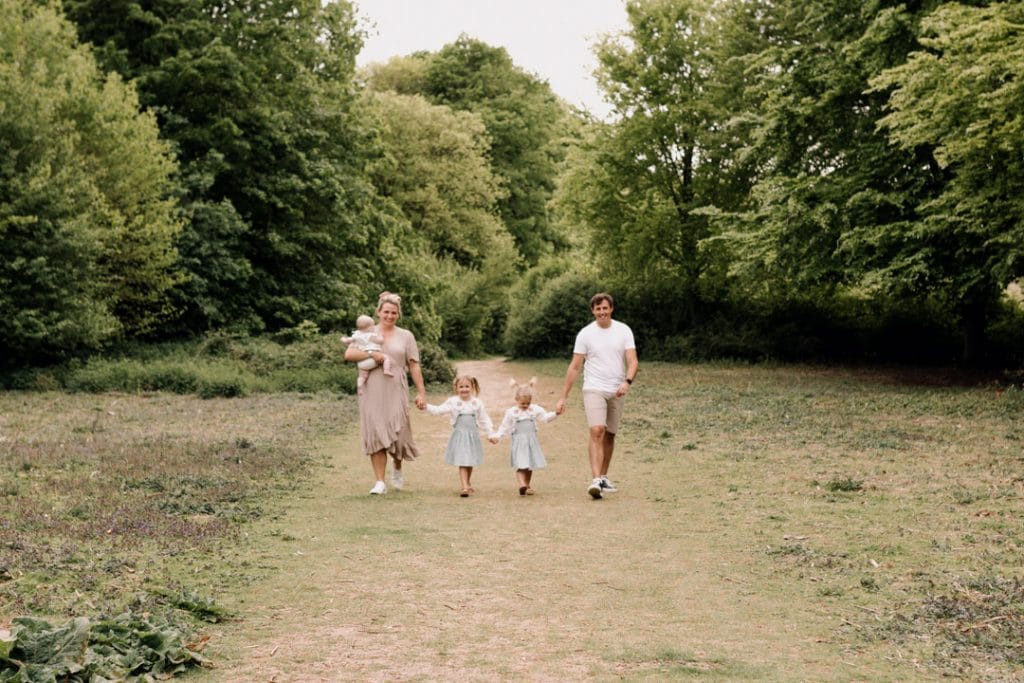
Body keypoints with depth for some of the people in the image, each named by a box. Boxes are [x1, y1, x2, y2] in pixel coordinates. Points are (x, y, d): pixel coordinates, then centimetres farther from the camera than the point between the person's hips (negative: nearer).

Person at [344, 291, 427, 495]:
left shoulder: (406, 336, 11)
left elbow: (414, 366, 7)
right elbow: (348, 354, -4)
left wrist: (421, 392, 2)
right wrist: (372, 354, -15)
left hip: (396, 392, 0)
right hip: (372, 392, 0)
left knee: (397, 433, -4)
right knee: (375, 435, -3)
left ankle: (397, 469, 27)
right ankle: (380, 482, 2)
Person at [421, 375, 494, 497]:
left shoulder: (477, 402, 4)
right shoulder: (453, 402, -2)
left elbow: (484, 420, 11)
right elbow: (439, 410, -11)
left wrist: (490, 433, 7)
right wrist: (426, 406, -26)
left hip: (473, 435, 2)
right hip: (459, 435, -2)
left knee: (470, 462, 12)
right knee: (462, 462, -9)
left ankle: (468, 483, 33)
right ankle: (465, 487, -11)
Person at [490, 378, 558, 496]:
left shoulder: (535, 409, 8)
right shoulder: (511, 412, 2)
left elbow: (545, 417, 5)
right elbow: (504, 427, 6)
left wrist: (555, 414, -12)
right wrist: (497, 436, -7)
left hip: (532, 441, 3)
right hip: (519, 442, -3)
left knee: (530, 465, 9)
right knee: (521, 465, -16)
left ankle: (527, 486, 21)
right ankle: (522, 484, -29)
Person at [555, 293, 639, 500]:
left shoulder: (623, 331, 2)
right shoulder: (585, 334, -1)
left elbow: (633, 361, -5)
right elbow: (574, 367, 1)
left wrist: (627, 381, -25)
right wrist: (563, 397, -1)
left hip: (617, 392, 3)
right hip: (594, 389, -3)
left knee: (610, 435, 10)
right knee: (597, 431, -18)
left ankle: (604, 477, 24)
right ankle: (596, 480, -25)